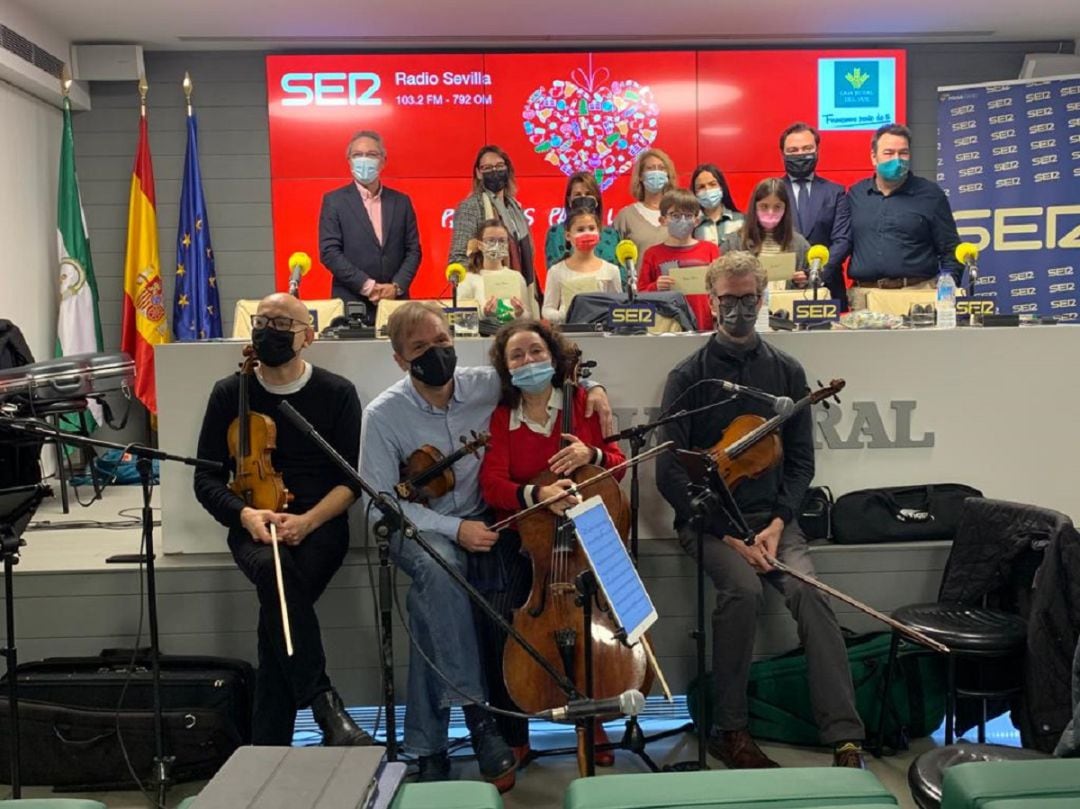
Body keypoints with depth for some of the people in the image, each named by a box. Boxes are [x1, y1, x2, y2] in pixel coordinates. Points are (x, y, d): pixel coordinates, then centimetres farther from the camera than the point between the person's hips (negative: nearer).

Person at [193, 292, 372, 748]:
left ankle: (269, 744, -22)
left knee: (278, 608, -30)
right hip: (255, 527, 1)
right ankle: (324, 705, -35)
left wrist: (306, 521, -17)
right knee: (274, 571, -35)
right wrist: (246, 515, -14)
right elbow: (207, 480, 6)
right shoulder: (229, 394, 7)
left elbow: (352, 478, 0)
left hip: (320, 524, -1)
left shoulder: (337, 393, 4)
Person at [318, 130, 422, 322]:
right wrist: (367, 286, -12)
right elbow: (329, 252, -5)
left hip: (395, 302, 2)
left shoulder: (401, 201, 12)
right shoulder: (334, 201, 3)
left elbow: (413, 250, 9)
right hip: (351, 304, -2)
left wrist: (397, 286, -7)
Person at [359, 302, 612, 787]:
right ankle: (476, 712, -30)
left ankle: (428, 745, -12)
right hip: (415, 527, -2)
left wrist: (593, 388, -8)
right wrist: (452, 528, -24)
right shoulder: (383, 414, -12)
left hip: (477, 521, 2)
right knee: (439, 571, -37)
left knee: (429, 604, -27)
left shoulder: (487, 386, -5)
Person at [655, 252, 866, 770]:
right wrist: (729, 534, -14)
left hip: (772, 518, 2)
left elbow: (801, 460, 9)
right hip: (706, 519, -2)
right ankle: (729, 730, -14)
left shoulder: (786, 372, 10)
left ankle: (846, 740, -25)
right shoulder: (688, 377, 1)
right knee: (743, 588, -30)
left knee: (808, 592, -25)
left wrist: (777, 523, -8)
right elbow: (671, 474, -5)